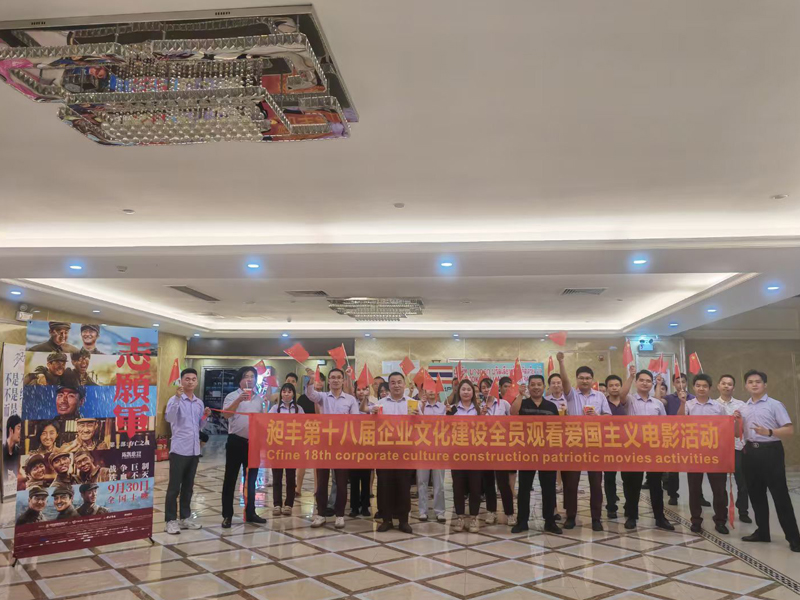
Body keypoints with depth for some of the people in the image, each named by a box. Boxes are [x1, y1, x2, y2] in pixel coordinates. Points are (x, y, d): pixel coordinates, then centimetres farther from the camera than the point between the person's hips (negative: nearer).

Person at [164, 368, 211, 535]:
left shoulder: (199, 403, 12)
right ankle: (171, 520, 7)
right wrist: (177, 398, -33)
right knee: (174, 486, -1)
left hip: (194, 450, 6)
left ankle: (185, 517, 23)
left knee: (188, 486, 14)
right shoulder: (175, 399, -8)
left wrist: (205, 416, -1)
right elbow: (169, 418, -27)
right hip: (179, 449, -6)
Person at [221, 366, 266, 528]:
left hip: (254, 442, 5)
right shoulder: (232, 396, -4)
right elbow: (226, 414, -21)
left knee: (251, 479, 11)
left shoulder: (259, 399, 12)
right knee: (230, 479, 2)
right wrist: (239, 400, -33)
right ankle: (227, 515, 8)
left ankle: (250, 513, 20)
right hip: (236, 441, -5)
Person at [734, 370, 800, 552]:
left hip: (771, 452, -6)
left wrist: (769, 432, -27)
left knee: (780, 494, -4)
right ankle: (762, 532, 24)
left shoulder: (775, 405, -5)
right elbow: (737, 434, 16)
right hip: (750, 452, 6)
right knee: (756, 494, 12)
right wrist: (736, 421, -4)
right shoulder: (743, 408, 11)